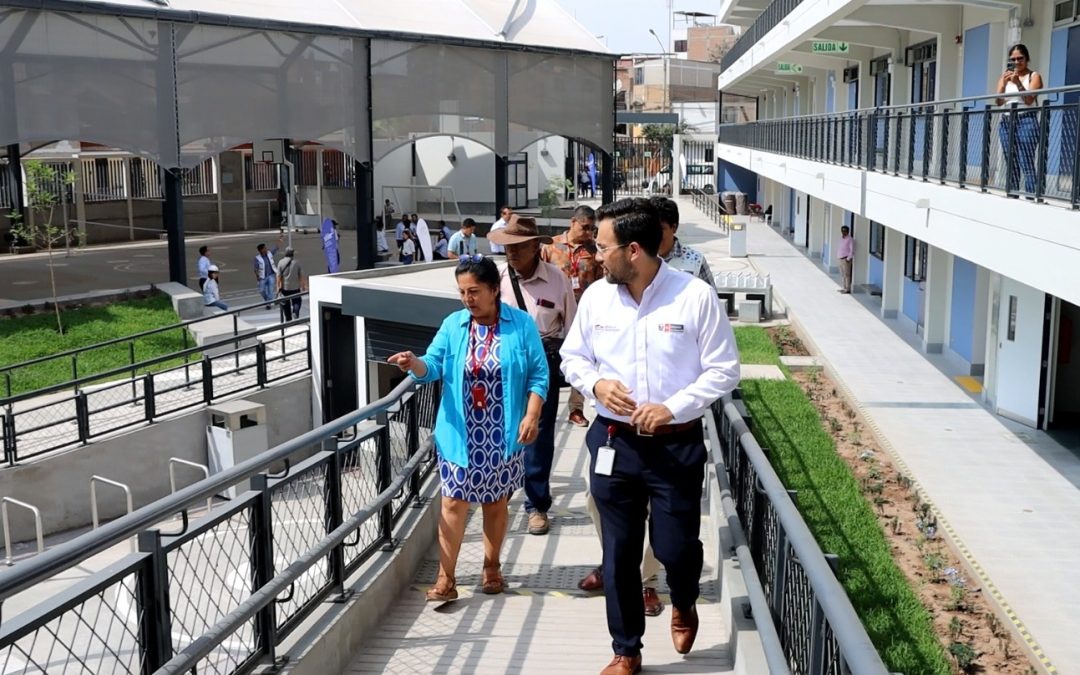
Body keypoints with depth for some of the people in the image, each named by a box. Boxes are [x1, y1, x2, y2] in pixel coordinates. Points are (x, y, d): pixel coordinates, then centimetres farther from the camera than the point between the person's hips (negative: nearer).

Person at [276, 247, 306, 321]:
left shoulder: (281, 262, -5)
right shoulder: (297, 262, -6)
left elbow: (279, 276, -7)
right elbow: (301, 275, -4)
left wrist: (278, 287, -2)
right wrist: (303, 286, 6)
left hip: (285, 287, 1)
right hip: (295, 287, -1)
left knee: (286, 304, 13)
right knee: (297, 301, 12)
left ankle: (288, 319, 18)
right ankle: (296, 312, -16)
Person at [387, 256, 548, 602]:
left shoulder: (521, 324, -4)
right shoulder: (453, 325, 1)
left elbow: (538, 375, -3)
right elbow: (434, 366, -5)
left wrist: (531, 415, -13)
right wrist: (414, 364, -28)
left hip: (502, 436, -1)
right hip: (460, 435, 1)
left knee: (495, 503, 12)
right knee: (454, 503, -1)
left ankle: (491, 567, 29)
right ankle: (446, 578, 5)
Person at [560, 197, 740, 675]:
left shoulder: (696, 297, -12)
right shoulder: (596, 296, -2)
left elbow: (724, 370, -7)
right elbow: (572, 357, 11)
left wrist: (673, 407, -18)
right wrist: (595, 383, -11)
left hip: (677, 444, -3)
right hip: (613, 442, 3)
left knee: (676, 546, 3)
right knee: (619, 552, 10)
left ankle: (684, 606, 40)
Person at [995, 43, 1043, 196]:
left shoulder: (1034, 76, 3)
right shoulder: (1005, 77, 14)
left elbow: (1029, 100, -10)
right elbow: (998, 102, 4)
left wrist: (1018, 83, -23)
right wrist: (1004, 84, -13)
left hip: (1026, 121, -5)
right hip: (1006, 122, 5)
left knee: (1027, 165, -13)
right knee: (1012, 166, 5)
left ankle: (1030, 198, -17)